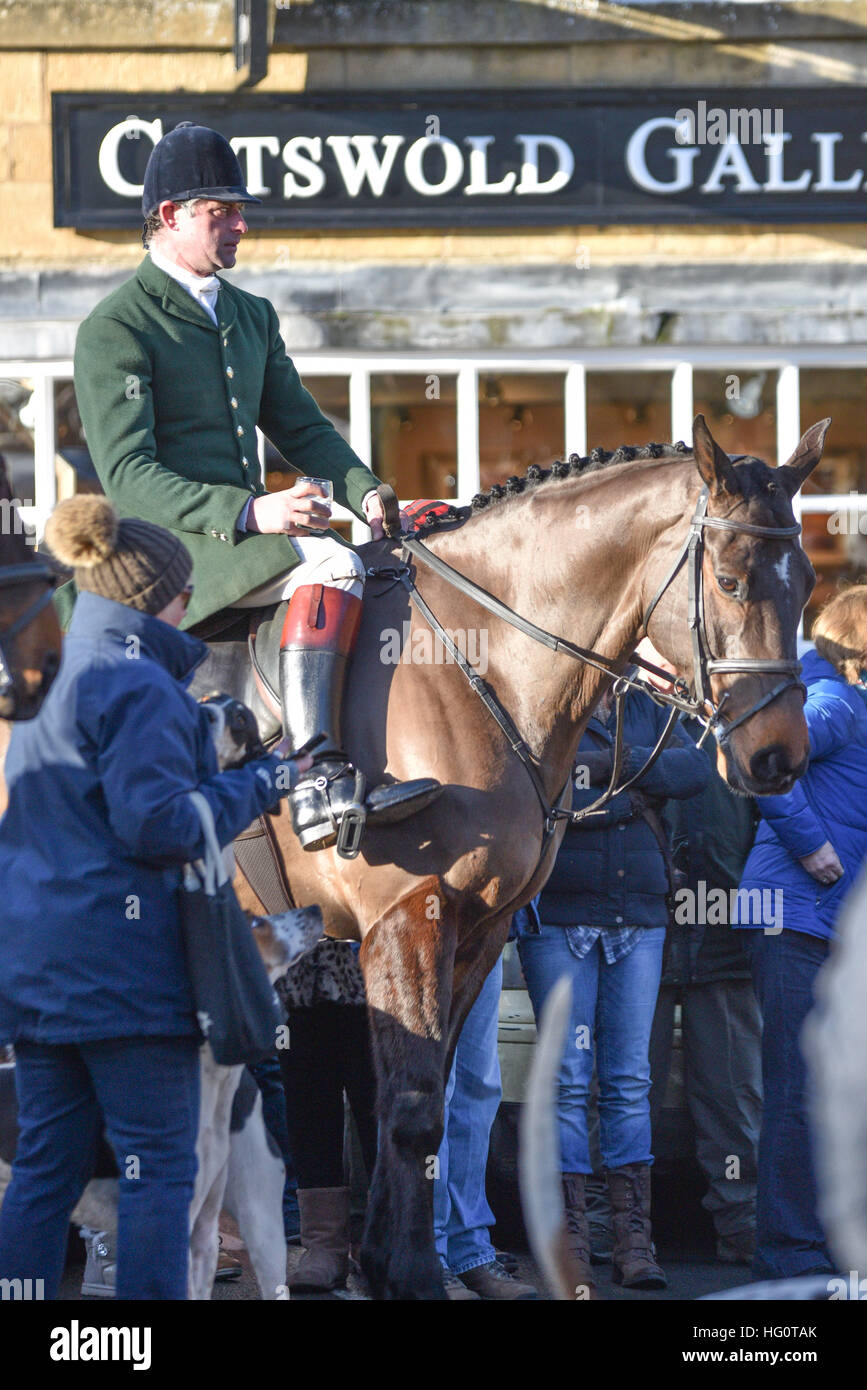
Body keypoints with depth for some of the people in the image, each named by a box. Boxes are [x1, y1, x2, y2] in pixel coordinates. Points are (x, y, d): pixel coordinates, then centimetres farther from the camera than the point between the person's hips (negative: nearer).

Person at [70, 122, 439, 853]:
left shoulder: (252, 316, 20)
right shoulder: (116, 329, -6)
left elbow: (301, 427, 20)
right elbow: (128, 475, -14)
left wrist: (365, 492, -1)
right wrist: (245, 513, -27)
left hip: (250, 532, 8)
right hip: (172, 551, -8)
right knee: (330, 563, -31)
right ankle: (319, 786, -42)